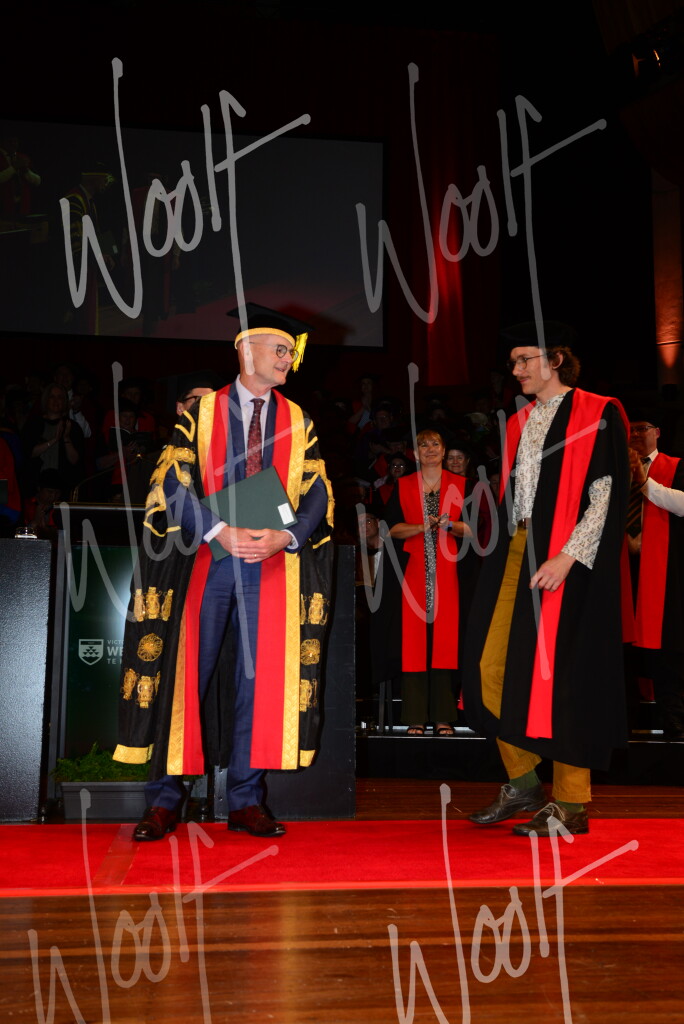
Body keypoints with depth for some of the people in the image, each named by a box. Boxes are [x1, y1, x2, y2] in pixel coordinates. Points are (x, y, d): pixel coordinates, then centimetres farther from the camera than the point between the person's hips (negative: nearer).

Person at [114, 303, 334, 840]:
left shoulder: (299, 422, 12)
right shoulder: (201, 411, 6)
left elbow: (318, 494, 4)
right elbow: (174, 481, -4)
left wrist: (284, 536, -14)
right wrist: (221, 531, -17)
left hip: (275, 565, 2)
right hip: (204, 561, -2)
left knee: (259, 676, 2)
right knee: (186, 673, 0)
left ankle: (246, 800, 12)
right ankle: (165, 799, 10)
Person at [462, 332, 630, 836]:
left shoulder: (598, 415, -5)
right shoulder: (521, 422, 16)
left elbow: (607, 495, -12)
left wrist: (567, 556, -21)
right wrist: (503, 551, 12)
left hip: (563, 563, -7)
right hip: (514, 554, 8)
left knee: (556, 672, -5)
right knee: (494, 666, 6)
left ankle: (571, 803, 6)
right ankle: (523, 785, 19)